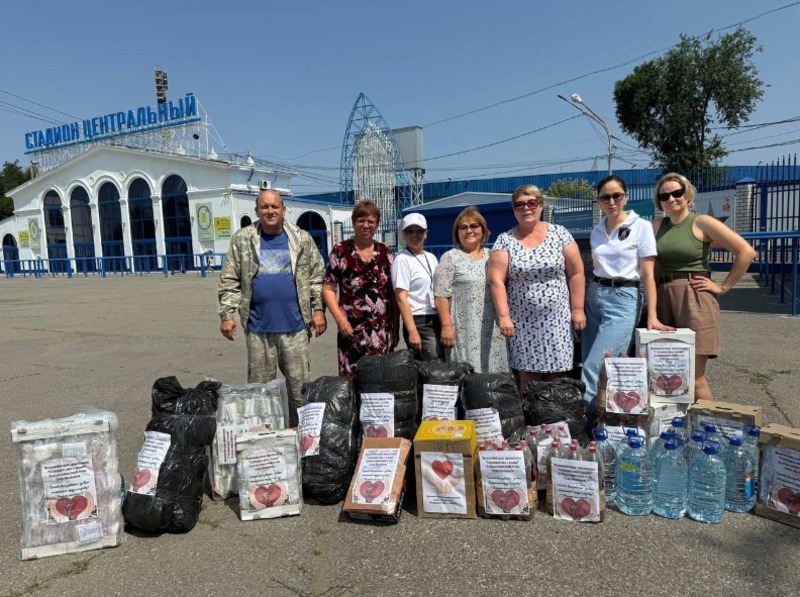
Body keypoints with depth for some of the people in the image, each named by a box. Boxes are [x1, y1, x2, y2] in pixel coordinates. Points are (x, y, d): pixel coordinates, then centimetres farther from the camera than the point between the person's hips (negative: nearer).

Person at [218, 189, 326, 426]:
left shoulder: (301, 239, 3)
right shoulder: (242, 239, 3)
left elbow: (316, 276, 5)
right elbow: (230, 280, 3)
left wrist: (318, 309, -2)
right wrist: (226, 314, -4)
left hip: (294, 324, 0)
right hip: (258, 326, 0)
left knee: (299, 382, 8)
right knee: (260, 384, 11)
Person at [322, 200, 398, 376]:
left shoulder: (385, 252, 8)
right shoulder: (340, 251, -1)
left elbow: (392, 291, 10)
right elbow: (328, 289, -1)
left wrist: (395, 325, 7)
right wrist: (340, 319, -12)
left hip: (382, 328, 3)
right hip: (352, 328, -2)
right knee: (351, 376, -1)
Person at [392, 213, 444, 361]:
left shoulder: (432, 258, 13)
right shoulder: (402, 260, -9)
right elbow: (401, 298, -15)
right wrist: (412, 331, -20)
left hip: (438, 320, 7)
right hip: (419, 322, -7)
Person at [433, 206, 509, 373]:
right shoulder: (450, 258, -2)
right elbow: (441, 296, -7)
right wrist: (447, 326, -14)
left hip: (493, 330, 5)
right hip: (464, 330, -5)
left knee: (492, 372, 7)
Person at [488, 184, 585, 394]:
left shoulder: (560, 233, 3)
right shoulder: (504, 240, 1)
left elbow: (576, 273, 4)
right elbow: (496, 280, -6)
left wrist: (577, 309, 0)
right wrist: (504, 316, -13)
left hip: (557, 319, 1)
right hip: (522, 322, 0)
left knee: (556, 376, 1)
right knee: (528, 378, 2)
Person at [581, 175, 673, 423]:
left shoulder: (641, 227, -3)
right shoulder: (596, 231, 11)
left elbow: (648, 274, -7)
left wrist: (652, 316, -15)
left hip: (624, 299, -5)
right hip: (594, 296, 5)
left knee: (594, 368, -14)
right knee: (589, 365, 4)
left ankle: (588, 424, -2)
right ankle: (595, 423, 19)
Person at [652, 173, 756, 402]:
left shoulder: (702, 223, -2)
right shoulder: (657, 225, 12)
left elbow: (746, 252, -6)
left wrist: (723, 287, -6)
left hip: (694, 299, -5)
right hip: (663, 300, 5)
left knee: (694, 378, -6)